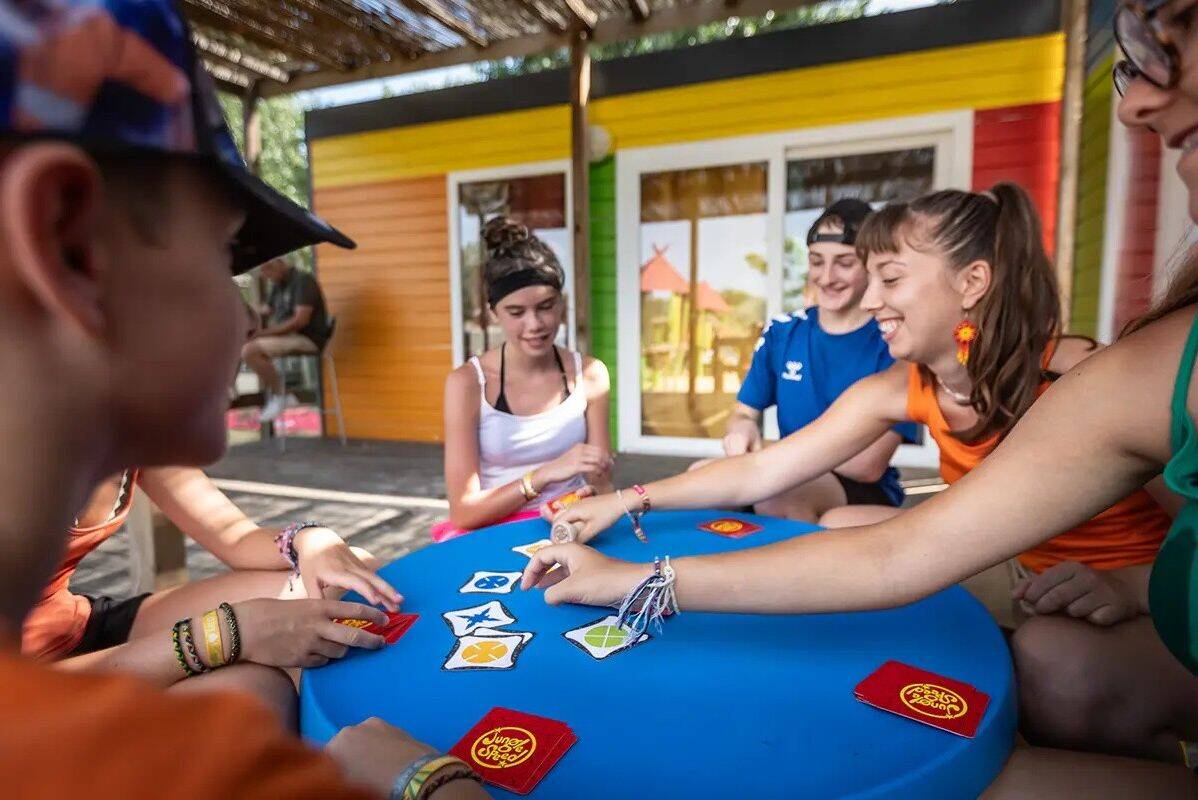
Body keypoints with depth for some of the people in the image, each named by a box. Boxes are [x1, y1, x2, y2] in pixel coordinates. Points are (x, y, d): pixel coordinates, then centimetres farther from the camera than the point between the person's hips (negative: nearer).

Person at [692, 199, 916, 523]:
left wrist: (767, 449, -16)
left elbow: (869, 466, -15)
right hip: (789, 477, 4)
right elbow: (744, 412, 8)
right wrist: (742, 429, -18)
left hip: (866, 494, -4)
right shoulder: (780, 332, 4)